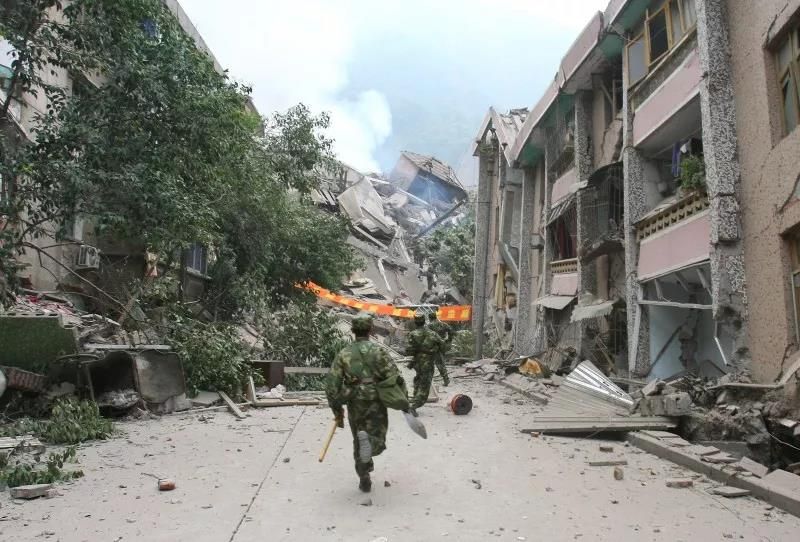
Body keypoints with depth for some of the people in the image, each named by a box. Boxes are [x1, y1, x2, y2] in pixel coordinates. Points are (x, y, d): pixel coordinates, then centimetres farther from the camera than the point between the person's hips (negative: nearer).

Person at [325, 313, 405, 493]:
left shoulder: (343, 354, 1)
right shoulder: (378, 351, -5)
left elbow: (332, 386, -2)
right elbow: (395, 379, -10)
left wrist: (337, 412, 7)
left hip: (354, 407, 3)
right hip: (376, 406, -2)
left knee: (359, 445, 21)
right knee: (377, 443, 6)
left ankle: (364, 481, 25)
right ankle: (368, 440, -27)